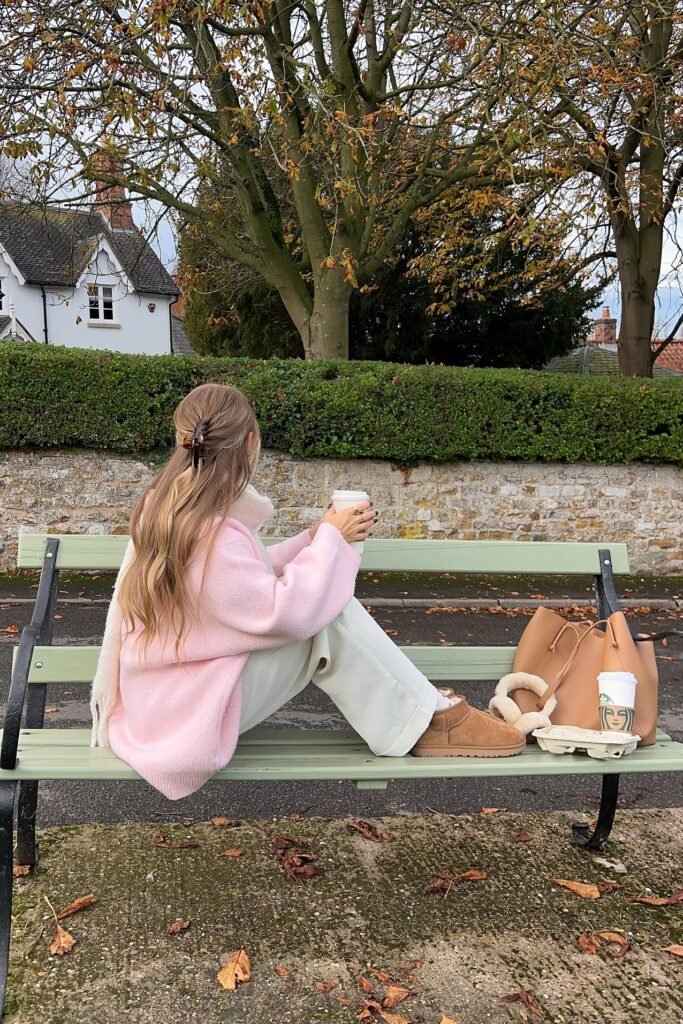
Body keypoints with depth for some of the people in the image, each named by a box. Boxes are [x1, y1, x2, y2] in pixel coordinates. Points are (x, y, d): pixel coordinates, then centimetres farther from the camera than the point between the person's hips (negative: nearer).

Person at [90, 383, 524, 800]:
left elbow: (250, 580, 10)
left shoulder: (172, 504, 1)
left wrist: (316, 537, 6)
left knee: (320, 604, 4)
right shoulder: (208, 533, -28)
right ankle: (424, 720, -1)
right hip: (190, 710, -9)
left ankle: (415, 699, 7)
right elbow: (288, 611, -26)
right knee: (328, 617, -16)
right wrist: (330, 537, -12)